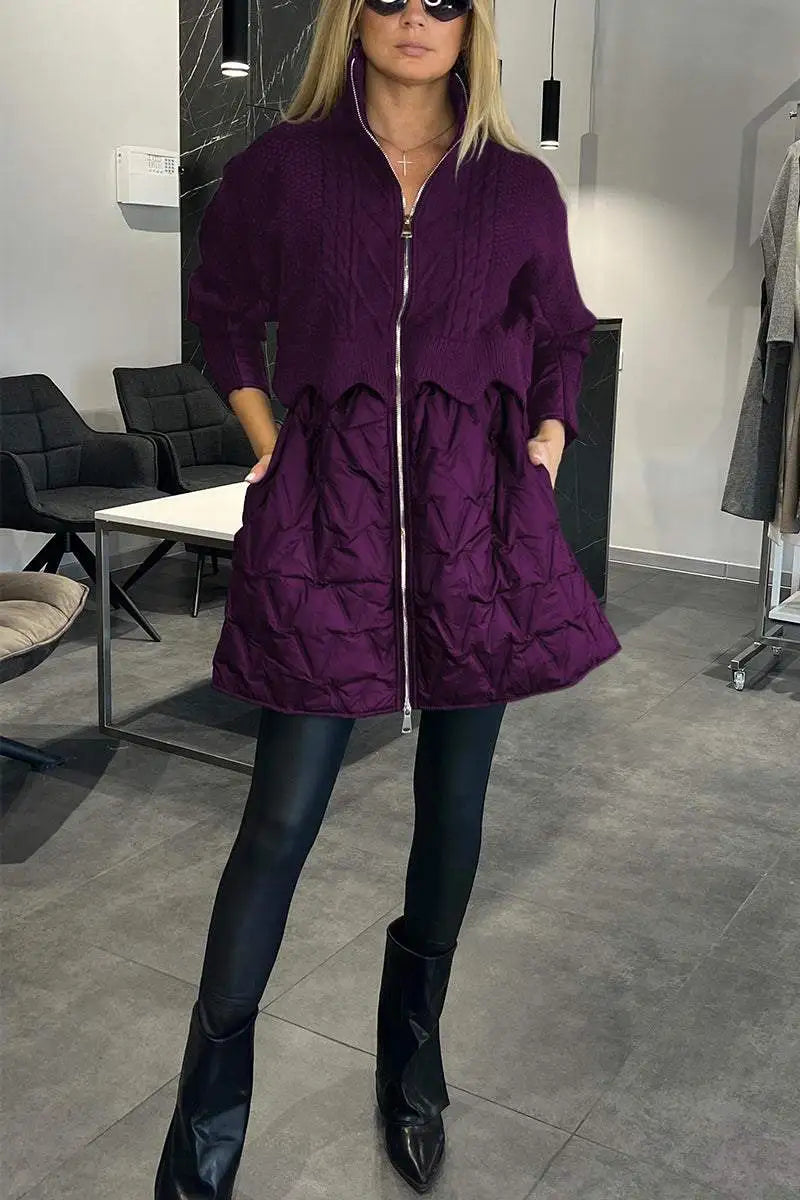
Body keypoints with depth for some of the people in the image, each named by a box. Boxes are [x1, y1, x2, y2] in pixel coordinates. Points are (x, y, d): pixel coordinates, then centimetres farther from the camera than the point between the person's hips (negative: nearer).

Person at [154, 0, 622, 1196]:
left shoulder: (521, 187, 8)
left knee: (453, 807, 9)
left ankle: (413, 1073, 32)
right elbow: (222, 312, 16)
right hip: (329, 516, -2)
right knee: (282, 817, -3)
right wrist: (269, 440, 5)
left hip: (478, 524, 3)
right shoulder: (281, 166, 4)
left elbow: (560, 339, 19)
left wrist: (543, 456, 5)